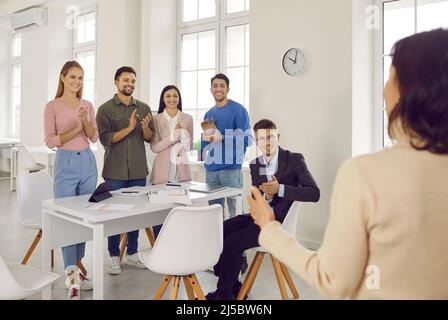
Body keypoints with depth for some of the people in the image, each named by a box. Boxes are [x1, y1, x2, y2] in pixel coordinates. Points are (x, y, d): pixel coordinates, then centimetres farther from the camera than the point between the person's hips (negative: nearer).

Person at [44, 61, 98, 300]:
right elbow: (50, 141, -8)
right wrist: (76, 128, -18)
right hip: (66, 163, -4)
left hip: (88, 162, 5)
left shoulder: (87, 105, 9)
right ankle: (72, 280, 1)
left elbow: (94, 137, 6)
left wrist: (86, 122, -12)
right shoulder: (52, 106, -3)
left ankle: (76, 268, 25)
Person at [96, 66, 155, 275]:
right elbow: (105, 139, -10)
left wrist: (145, 128, -14)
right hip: (115, 172, -3)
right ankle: (114, 256, 18)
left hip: (138, 171, 3)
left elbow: (150, 138, 7)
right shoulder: (106, 109, -1)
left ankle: (132, 253, 24)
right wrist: (129, 128, -20)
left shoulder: (144, 108, 9)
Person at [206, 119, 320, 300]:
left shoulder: (294, 160, -7)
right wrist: (263, 195, -10)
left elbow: (314, 193, -17)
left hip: (277, 221, -6)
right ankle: (232, 286, 7)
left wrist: (280, 189, -25)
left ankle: (224, 294, 3)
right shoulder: (255, 165, 10)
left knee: (232, 243, -21)